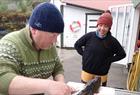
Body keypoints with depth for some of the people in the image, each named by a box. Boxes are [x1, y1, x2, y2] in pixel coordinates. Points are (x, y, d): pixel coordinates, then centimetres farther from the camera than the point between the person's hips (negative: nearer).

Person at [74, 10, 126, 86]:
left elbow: (122, 54, 1)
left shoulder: (112, 41, -10)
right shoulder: (89, 36, -9)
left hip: (102, 75, 0)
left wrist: (109, 60, -7)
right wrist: (84, 54, -4)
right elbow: (77, 45, 4)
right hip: (87, 72, 1)